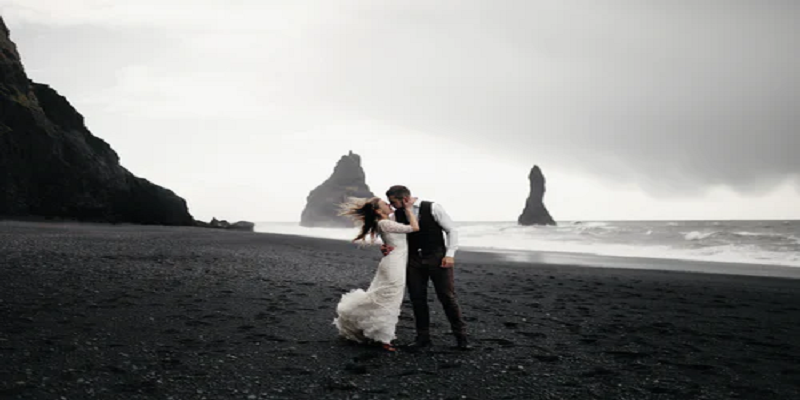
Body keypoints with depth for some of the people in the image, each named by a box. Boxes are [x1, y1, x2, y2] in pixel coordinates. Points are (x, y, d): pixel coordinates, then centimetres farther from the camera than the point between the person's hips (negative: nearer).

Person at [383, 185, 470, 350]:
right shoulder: (397, 215, 1)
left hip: (437, 257, -3)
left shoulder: (432, 208, -9)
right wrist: (389, 248, -20)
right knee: (417, 299, 6)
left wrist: (450, 254, -12)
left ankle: (461, 336, 12)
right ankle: (423, 337, 20)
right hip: (413, 260, 4)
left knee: (448, 297, 0)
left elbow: (451, 230, -4)